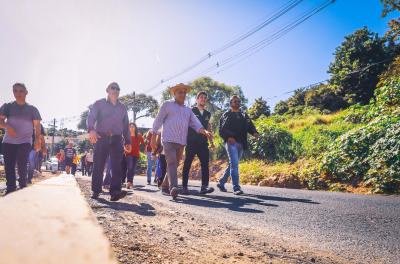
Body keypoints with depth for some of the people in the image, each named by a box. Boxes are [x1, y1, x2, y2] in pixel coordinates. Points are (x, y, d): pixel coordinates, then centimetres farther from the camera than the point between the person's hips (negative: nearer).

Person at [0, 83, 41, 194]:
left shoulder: (32, 109, 7)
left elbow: (37, 126, 3)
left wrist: (37, 140, -10)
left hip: (25, 142, -2)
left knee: (21, 165, -12)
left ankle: (23, 187, 4)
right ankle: (10, 189, 7)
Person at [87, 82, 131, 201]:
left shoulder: (122, 107, 20)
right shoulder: (99, 104, 8)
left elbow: (126, 126, 21)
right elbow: (91, 117, -7)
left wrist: (128, 141, 14)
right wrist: (91, 129, -27)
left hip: (117, 139, 3)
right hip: (101, 138, -2)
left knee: (117, 165, -10)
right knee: (98, 165, -2)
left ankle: (115, 192, -17)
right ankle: (96, 191, 8)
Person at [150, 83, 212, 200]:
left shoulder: (188, 110, 20)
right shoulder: (167, 105, 6)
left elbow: (195, 123, 7)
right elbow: (158, 121, 3)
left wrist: (205, 131, -14)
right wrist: (153, 138, -3)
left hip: (181, 142, 6)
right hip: (169, 140, -6)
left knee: (175, 164, 11)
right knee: (171, 163, -20)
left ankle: (165, 186, 24)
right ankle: (173, 187, -31)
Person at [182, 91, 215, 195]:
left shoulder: (207, 114, 17)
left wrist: (211, 141, 16)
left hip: (203, 143, 4)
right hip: (191, 142, -4)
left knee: (205, 164, -8)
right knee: (187, 164, 0)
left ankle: (204, 186, -10)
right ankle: (184, 187, 7)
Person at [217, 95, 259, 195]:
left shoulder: (244, 115, 19)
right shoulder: (226, 115, 6)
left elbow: (250, 125, 7)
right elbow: (221, 129, -2)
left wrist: (254, 132, -13)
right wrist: (228, 137, -18)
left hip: (241, 143, 6)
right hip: (231, 142, -5)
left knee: (232, 164, 11)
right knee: (234, 164, -15)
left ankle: (221, 182, 26)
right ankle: (236, 187, -16)